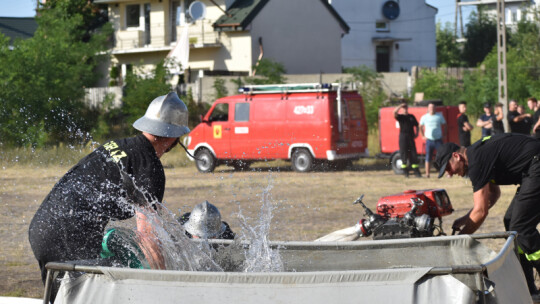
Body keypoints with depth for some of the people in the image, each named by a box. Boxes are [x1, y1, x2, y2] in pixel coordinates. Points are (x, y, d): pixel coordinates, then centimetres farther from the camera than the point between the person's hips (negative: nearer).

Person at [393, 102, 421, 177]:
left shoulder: (411, 116, 15)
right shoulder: (400, 117, 4)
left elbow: (416, 125, 21)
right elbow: (395, 112, -16)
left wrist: (416, 133, 6)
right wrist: (401, 105, -7)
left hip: (411, 137, 3)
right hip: (403, 137, -3)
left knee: (413, 155, 0)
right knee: (404, 154, -2)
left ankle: (416, 172, 1)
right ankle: (405, 172, 3)